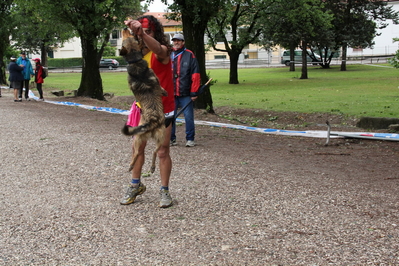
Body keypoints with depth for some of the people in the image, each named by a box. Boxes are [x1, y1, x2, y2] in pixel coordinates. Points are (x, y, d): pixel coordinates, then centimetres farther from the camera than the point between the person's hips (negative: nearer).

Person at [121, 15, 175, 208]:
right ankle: (136, 185, 28)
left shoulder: (162, 52, -18)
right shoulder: (138, 53, 10)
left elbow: (157, 49, -41)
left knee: (163, 152, 2)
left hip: (163, 110, -6)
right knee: (137, 148, 11)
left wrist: (142, 33, -58)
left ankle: (164, 191, 15)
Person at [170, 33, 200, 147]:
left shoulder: (189, 55, 1)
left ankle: (190, 139, 11)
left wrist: (194, 92, -7)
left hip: (186, 94, -3)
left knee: (188, 117, 0)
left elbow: (195, 75, -2)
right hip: (171, 94, 3)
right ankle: (171, 139, 16)